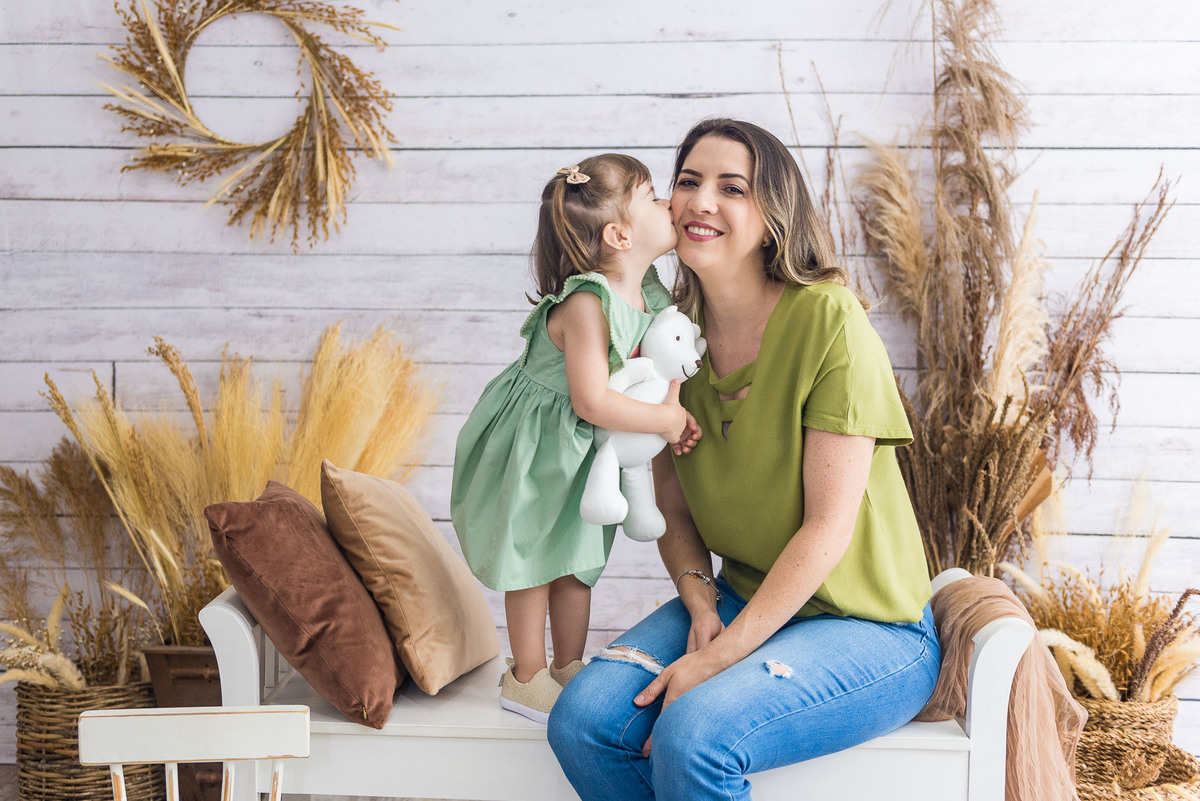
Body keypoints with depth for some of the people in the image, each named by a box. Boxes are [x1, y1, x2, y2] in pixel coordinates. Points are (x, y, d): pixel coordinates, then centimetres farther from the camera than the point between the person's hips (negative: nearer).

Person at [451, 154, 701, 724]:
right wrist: (664, 420, -23)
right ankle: (526, 679, 22)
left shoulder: (649, 295, -5)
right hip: (534, 447, -8)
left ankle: (568, 667, 33)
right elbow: (593, 402, -35)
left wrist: (674, 408, -10)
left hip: (585, 450, 8)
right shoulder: (586, 304, -32)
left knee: (577, 559, 17)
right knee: (533, 559, 7)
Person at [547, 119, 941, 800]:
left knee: (691, 737, -30)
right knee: (583, 721, -16)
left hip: (865, 628, -5)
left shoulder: (829, 320, -17)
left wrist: (717, 659, -20)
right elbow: (673, 506, 9)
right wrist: (700, 604, -11)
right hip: (739, 599, 6)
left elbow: (828, 526, -19)